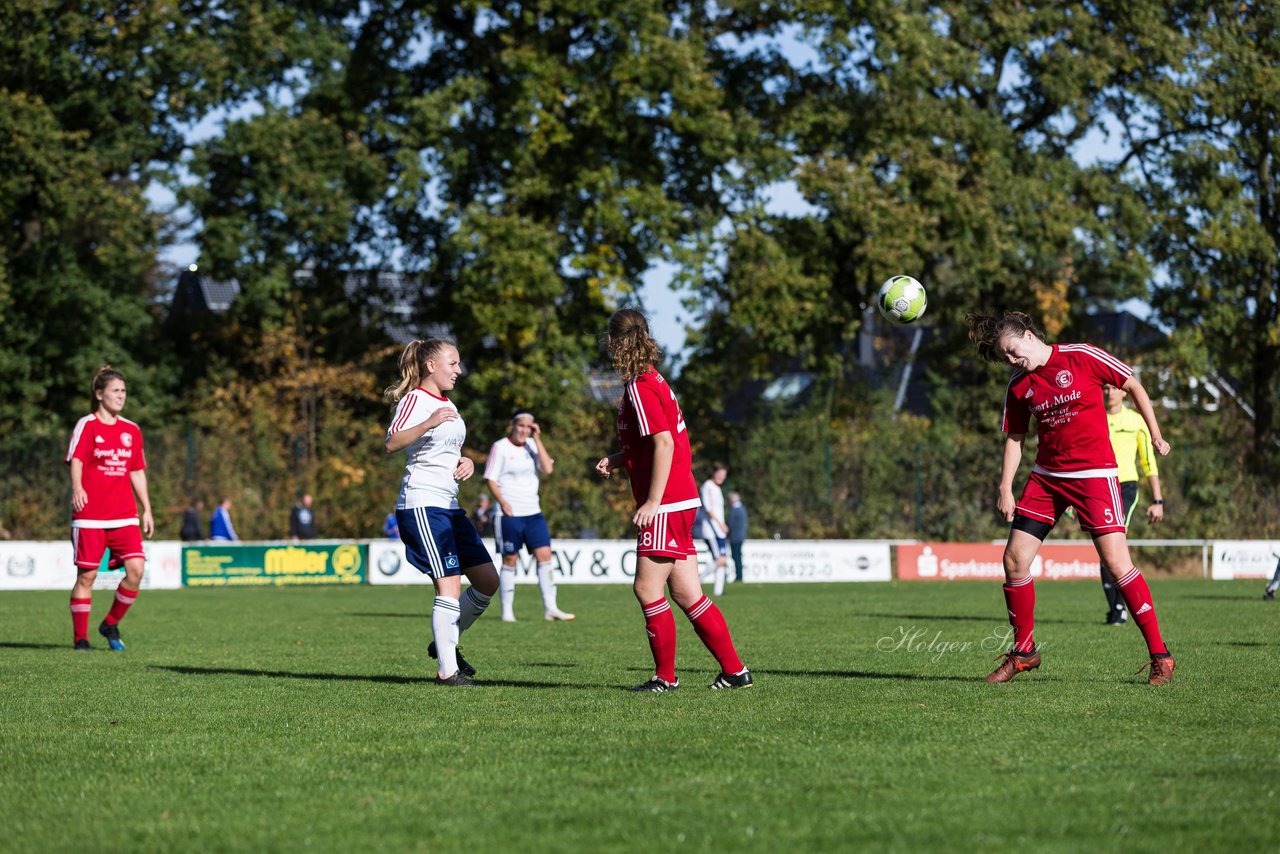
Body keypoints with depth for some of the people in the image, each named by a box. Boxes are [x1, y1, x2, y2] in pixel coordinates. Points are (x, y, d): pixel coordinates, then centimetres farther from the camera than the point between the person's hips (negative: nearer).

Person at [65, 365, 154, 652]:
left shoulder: (131, 430, 13)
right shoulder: (86, 426, -3)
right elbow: (75, 460, -15)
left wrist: (147, 510, 13)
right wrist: (77, 488, -34)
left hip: (124, 515, 4)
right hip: (89, 515, -4)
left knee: (136, 568, -10)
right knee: (87, 574, -2)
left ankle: (111, 625, 9)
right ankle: (80, 637, 9)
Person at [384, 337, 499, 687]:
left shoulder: (448, 405, 20)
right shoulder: (415, 399, -8)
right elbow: (391, 443, -24)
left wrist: (466, 462, 10)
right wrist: (428, 423, -38)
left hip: (450, 506, 9)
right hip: (421, 504, -9)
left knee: (487, 582, 8)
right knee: (450, 586, -13)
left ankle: (446, 642, 24)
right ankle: (447, 670, -7)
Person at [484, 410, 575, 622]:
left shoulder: (533, 445, 10)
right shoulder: (500, 447, -3)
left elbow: (547, 468, -4)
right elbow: (490, 478, -5)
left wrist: (537, 438, -5)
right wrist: (502, 502, -19)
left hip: (533, 512, 5)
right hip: (510, 514, -5)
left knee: (544, 555, -4)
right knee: (509, 560, 0)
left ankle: (550, 608, -3)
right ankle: (507, 611, 7)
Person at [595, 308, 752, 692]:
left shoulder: (639, 389, -13)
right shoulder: (652, 380, 16)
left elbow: (663, 444, -21)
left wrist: (653, 502, -21)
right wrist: (616, 460, 14)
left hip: (666, 505, -9)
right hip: (682, 499, 9)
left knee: (647, 588, -5)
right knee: (686, 593, 8)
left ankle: (665, 676, 1)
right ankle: (734, 670, 8)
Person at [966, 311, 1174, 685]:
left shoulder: (1082, 357, -8)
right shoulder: (1018, 386, 6)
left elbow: (1133, 385, 1)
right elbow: (1014, 438, 14)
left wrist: (1155, 434, 2)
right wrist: (1005, 489, 4)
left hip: (1094, 474, -5)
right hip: (1046, 477, 6)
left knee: (1116, 563, -14)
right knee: (1014, 560, 0)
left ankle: (1160, 655, -7)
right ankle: (1024, 651, 17)